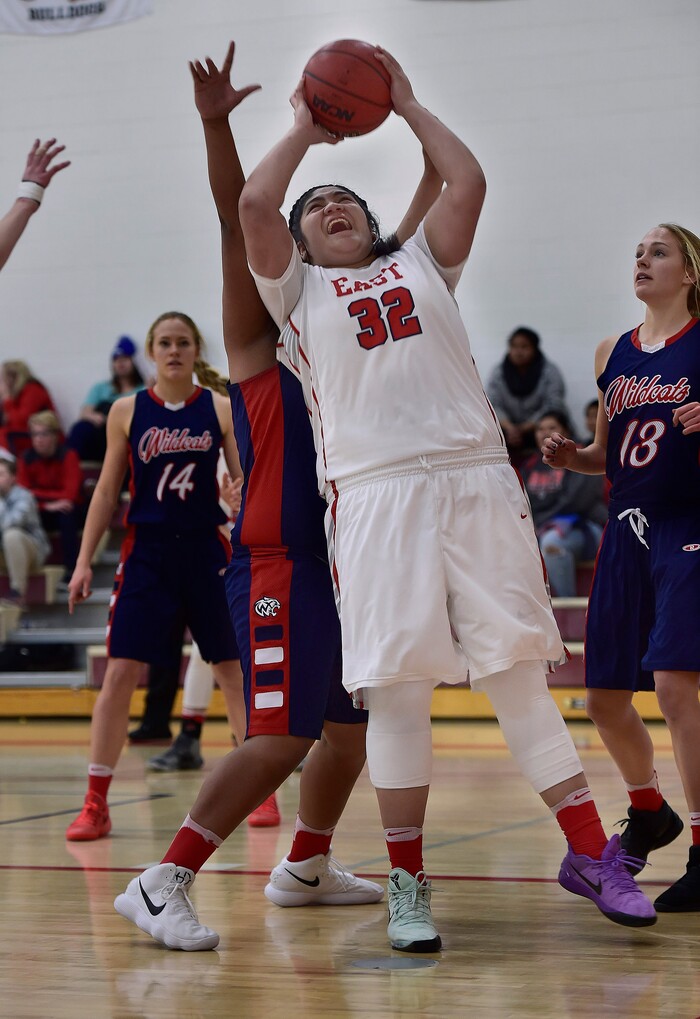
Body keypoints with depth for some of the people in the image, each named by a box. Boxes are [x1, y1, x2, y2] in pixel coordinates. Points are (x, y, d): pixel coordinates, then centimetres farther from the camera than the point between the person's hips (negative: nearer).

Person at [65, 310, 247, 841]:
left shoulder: (221, 409, 1)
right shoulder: (127, 411, 2)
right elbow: (107, 491, 6)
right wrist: (84, 560, 1)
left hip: (206, 549, 0)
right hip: (147, 552, 0)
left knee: (235, 670, 6)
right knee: (120, 672, -6)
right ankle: (96, 804, 0)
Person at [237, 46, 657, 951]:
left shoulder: (421, 264, 25)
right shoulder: (297, 289, 17)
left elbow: (467, 181, 12)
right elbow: (254, 203, 2)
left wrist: (405, 104, 20)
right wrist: (308, 127, 16)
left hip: (476, 477, 2)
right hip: (373, 492, -2)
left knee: (520, 678, 1)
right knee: (395, 692, -5)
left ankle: (590, 855, 6)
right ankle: (407, 882, 4)